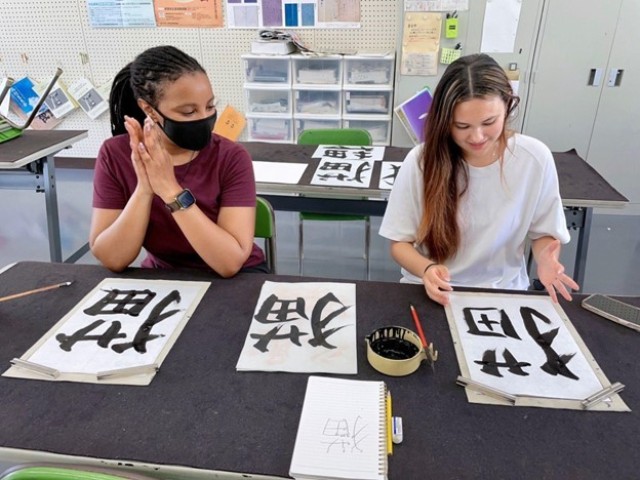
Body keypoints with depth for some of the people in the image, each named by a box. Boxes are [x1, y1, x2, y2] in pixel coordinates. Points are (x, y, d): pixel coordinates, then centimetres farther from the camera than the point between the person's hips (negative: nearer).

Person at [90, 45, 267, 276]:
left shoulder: (231, 158, -16)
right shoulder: (115, 155, -9)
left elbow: (231, 262, -24)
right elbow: (112, 259, -13)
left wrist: (171, 191, -29)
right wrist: (144, 189, -26)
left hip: (237, 279, -1)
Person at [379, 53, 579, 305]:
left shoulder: (535, 158, -9)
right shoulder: (421, 160, -12)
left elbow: (542, 233, 5)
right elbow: (400, 243, -5)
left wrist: (545, 259, -16)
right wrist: (426, 269, -24)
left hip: (503, 292, 1)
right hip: (433, 293, -1)